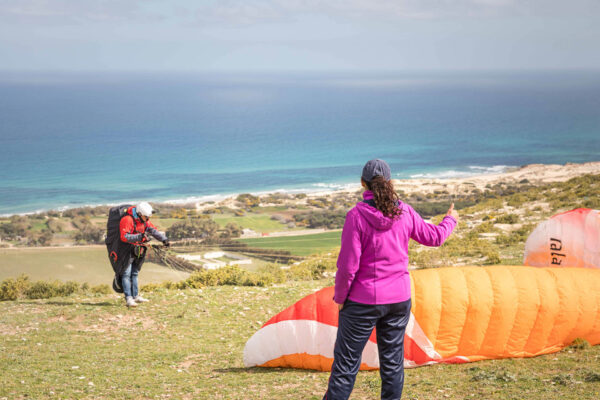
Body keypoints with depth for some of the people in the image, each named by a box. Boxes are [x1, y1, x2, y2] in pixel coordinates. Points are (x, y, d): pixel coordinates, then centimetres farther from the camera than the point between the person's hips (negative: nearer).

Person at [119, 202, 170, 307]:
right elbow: (124, 237, -31)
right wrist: (139, 237, -41)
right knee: (126, 274, -10)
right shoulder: (127, 220, -22)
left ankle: (136, 296, 22)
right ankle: (128, 299, -14)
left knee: (134, 274, 15)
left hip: (138, 250, 8)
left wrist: (164, 239, -17)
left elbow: (154, 230, -1)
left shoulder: (144, 220, 4)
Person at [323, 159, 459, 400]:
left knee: (346, 362, 3)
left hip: (363, 301, -4)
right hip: (399, 299, 4)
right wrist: (451, 220, 34)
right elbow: (434, 237, 13)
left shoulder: (356, 215, -16)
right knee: (392, 360, 13)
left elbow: (348, 265, -16)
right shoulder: (404, 213, -3)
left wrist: (340, 297, -2)